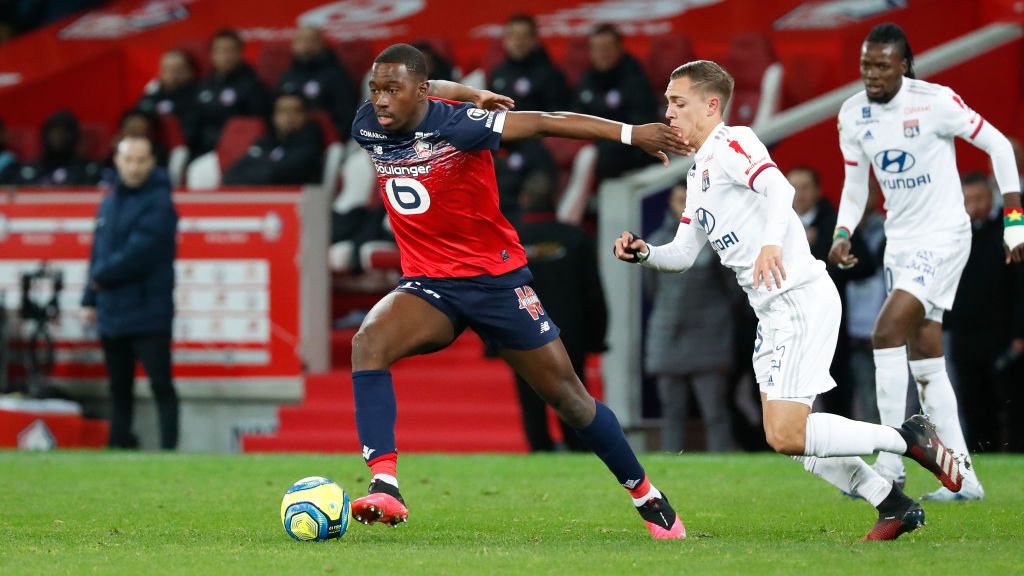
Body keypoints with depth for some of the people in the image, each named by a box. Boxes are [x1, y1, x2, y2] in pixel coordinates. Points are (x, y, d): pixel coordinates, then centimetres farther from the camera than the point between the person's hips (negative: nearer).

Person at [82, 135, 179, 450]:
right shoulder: (110, 202, 14)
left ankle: (169, 446, -8)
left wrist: (100, 277, -8)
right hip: (111, 312, 8)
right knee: (119, 386, 14)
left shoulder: (158, 203, -10)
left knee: (161, 383, -7)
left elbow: (138, 253, -19)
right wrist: (91, 300, 11)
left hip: (148, 314, -8)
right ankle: (120, 444, 21)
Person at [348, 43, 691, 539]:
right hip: (427, 285, 3)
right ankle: (384, 488, -34)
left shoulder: (454, 123, -20)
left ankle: (646, 496, 24)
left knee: (568, 395, 4)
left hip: (496, 278, -3)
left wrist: (631, 134, -18)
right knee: (367, 342, -27)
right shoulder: (367, 127, -4)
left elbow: (545, 122, -17)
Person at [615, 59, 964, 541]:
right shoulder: (698, 172, 21)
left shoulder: (731, 144, -9)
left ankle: (909, 438, -4)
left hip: (801, 298, -10)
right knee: (786, 436, 10)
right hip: (774, 312, 10)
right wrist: (644, 253, 2)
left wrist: (772, 241, -46)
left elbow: (778, 187, -28)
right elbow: (683, 253, 22)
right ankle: (894, 505, 16)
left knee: (787, 435, -17)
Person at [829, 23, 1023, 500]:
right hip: (900, 242, 7)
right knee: (926, 366, 6)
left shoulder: (935, 102, -15)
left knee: (887, 332, -20)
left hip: (944, 236, -7)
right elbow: (855, 184, 13)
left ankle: (889, 466, -17)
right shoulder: (853, 115, 2)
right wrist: (842, 235, -3)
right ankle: (963, 479, 12)